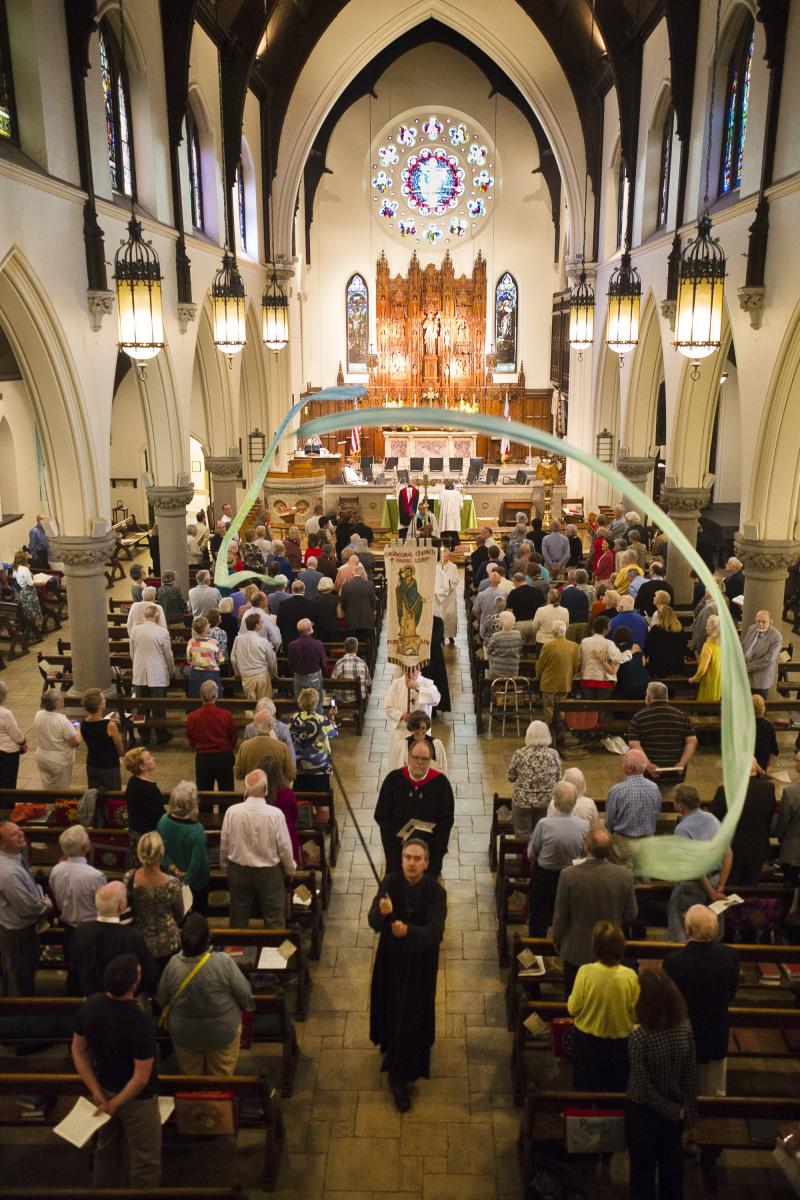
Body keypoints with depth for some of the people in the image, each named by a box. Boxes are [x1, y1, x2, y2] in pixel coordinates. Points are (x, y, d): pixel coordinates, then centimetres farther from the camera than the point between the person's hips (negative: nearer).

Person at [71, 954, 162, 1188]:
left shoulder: (90, 1005, -18)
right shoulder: (141, 1021, -35)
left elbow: (78, 1050, -5)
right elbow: (141, 1078, -28)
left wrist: (97, 1093, -4)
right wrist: (115, 1104, -12)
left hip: (105, 1090, 6)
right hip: (136, 1099, -6)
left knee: (106, 1149, 29)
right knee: (145, 1162, 17)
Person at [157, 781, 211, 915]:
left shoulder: (164, 820, -21)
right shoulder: (196, 830, -34)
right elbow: (196, 863, -25)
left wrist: (174, 869, -7)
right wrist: (186, 882, -9)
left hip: (172, 879, 4)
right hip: (197, 881, -4)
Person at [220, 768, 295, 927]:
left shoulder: (232, 812, -16)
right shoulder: (275, 814, -22)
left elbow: (224, 842, -4)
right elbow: (284, 846, -12)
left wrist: (224, 865, 15)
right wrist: (290, 868, 6)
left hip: (239, 870, 2)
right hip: (269, 872, -2)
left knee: (239, 919, 19)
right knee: (274, 919, 12)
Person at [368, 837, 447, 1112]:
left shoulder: (436, 891, -22)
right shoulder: (390, 882, -16)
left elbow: (434, 931, -29)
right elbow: (373, 922, -21)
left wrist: (408, 931, -47)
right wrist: (382, 913, -44)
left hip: (421, 962, -2)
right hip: (392, 958, 2)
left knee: (411, 1017, 3)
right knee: (390, 1007, 20)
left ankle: (400, 1077, 21)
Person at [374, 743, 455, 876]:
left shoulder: (441, 782, -7)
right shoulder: (394, 779, -5)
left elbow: (446, 820, -3)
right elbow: (381, 815, -1)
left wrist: (429, 844, -11)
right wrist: (398, 838, -11)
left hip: (429, 849, -1)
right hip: (397, 848, 1)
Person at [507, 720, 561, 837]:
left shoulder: (519, 754, -15)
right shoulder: (554, 754, -11)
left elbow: (511, 778, -3)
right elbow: (558, 778, 2)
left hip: (523, 801, -2)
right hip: (547, 801, 2)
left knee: (523, 837, 13)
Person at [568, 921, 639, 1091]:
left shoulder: (585, 972, -21)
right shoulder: (630, 976, -18)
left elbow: (573, 1009, -13)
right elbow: (636, 1012, -9)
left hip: (587, 1040, -1)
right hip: (620, 1041, 1)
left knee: (585, 1089, 20)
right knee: (617, 1090, 22)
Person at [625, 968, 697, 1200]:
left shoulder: (639, 1036, -32)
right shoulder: (685, 1028, -18)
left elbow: (644, 1088, -23)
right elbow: (690, 1076, -6)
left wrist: (674, 1111, -8)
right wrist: (689, 1110, 7)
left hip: (643, 1110, -4)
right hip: (675, 1108, 4)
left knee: (643, 1166, 20)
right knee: (671, 1162, 28)